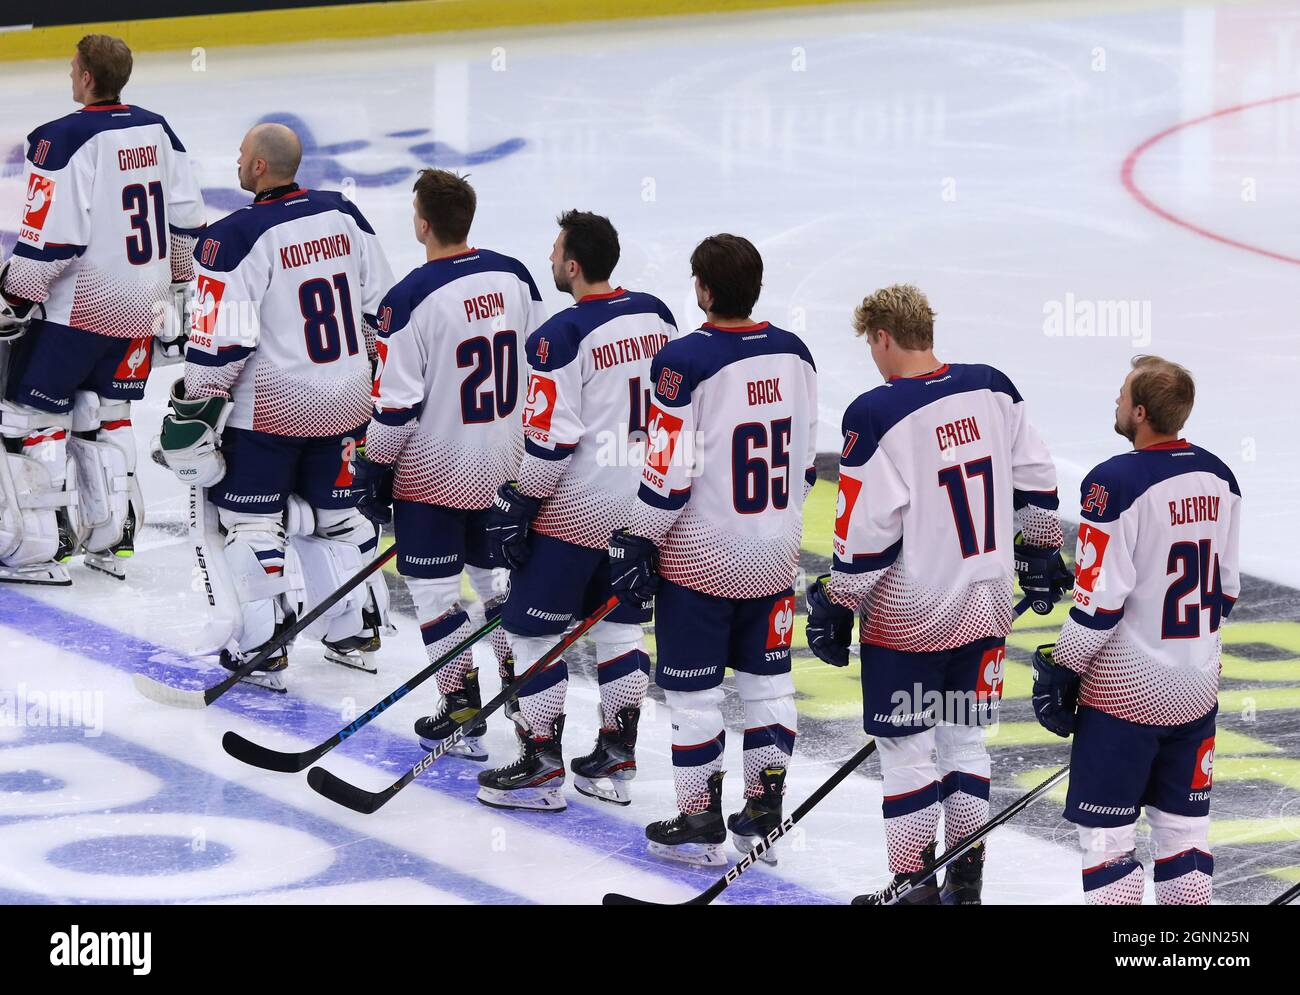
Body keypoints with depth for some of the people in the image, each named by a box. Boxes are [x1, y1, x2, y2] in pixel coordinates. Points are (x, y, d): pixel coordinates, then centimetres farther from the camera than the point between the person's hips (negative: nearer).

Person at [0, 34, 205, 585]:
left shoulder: (65, 140, -19)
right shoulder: (157, 131, 4)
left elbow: (49, 241, -21)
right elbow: (187, 220, 11)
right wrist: (174, 286, 24)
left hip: (77, 307, -7)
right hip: (141, 307, 7)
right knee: (105, 414, 20)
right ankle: (109, 538, 22)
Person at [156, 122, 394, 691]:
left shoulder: (239, 237, -18)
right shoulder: (343, 215, 2)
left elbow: (221, 341, -18)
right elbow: (379, 305, 11)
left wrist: (196, 405, -7)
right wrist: (366, 371, 24)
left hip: (270, 406, -6)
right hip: (345, 403, 6)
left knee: (250, 518, 4)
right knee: (337, 512, 19)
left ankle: (263, 652, 3)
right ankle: (359, 631, 25)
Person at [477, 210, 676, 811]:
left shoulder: (562, 336, -19)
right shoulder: (656, 317, 4)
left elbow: (550, 440, -20)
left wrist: (518, 505, -10)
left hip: (578, 507, -8)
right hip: (645, 502, 8)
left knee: (533, 627, 3)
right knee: (619, 624, 16)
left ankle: (541, 768, 5)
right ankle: (615, 762, 21)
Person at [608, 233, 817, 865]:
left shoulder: (686, 360, -19)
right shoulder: (793, 353, 0)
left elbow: (669, 471, -18)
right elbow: (805, 458, 10)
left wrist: (636, 542, -7)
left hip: (702, 557, -6)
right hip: (775, 553, 6)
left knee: (693, 692, 4)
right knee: (768, 679, 15)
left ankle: (700, 825, 9)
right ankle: (765, 813, 21)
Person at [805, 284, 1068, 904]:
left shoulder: (877, 414, -18)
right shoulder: (991, 389, 0)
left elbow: (866, 528, -18)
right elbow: (1036, 479, 8)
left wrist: (837, 605, -7)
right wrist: (1041, 554, 22)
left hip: (909, 614, -6)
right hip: (985, 607, 6)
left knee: (906, 747, 5)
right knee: (963, 737, 16)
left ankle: (915, 885, 9)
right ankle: (966, 882, 20)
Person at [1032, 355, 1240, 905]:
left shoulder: (1115, 482, -19)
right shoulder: (1217, 477, 3)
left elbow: (1099, 601, -18)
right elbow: (1226, 587, 11)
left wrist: (1061, 670, -6)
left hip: (1127, 690, -7)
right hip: (1198, 687, 7)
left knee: (1107, 833, 1)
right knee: (1184, 826, 14)